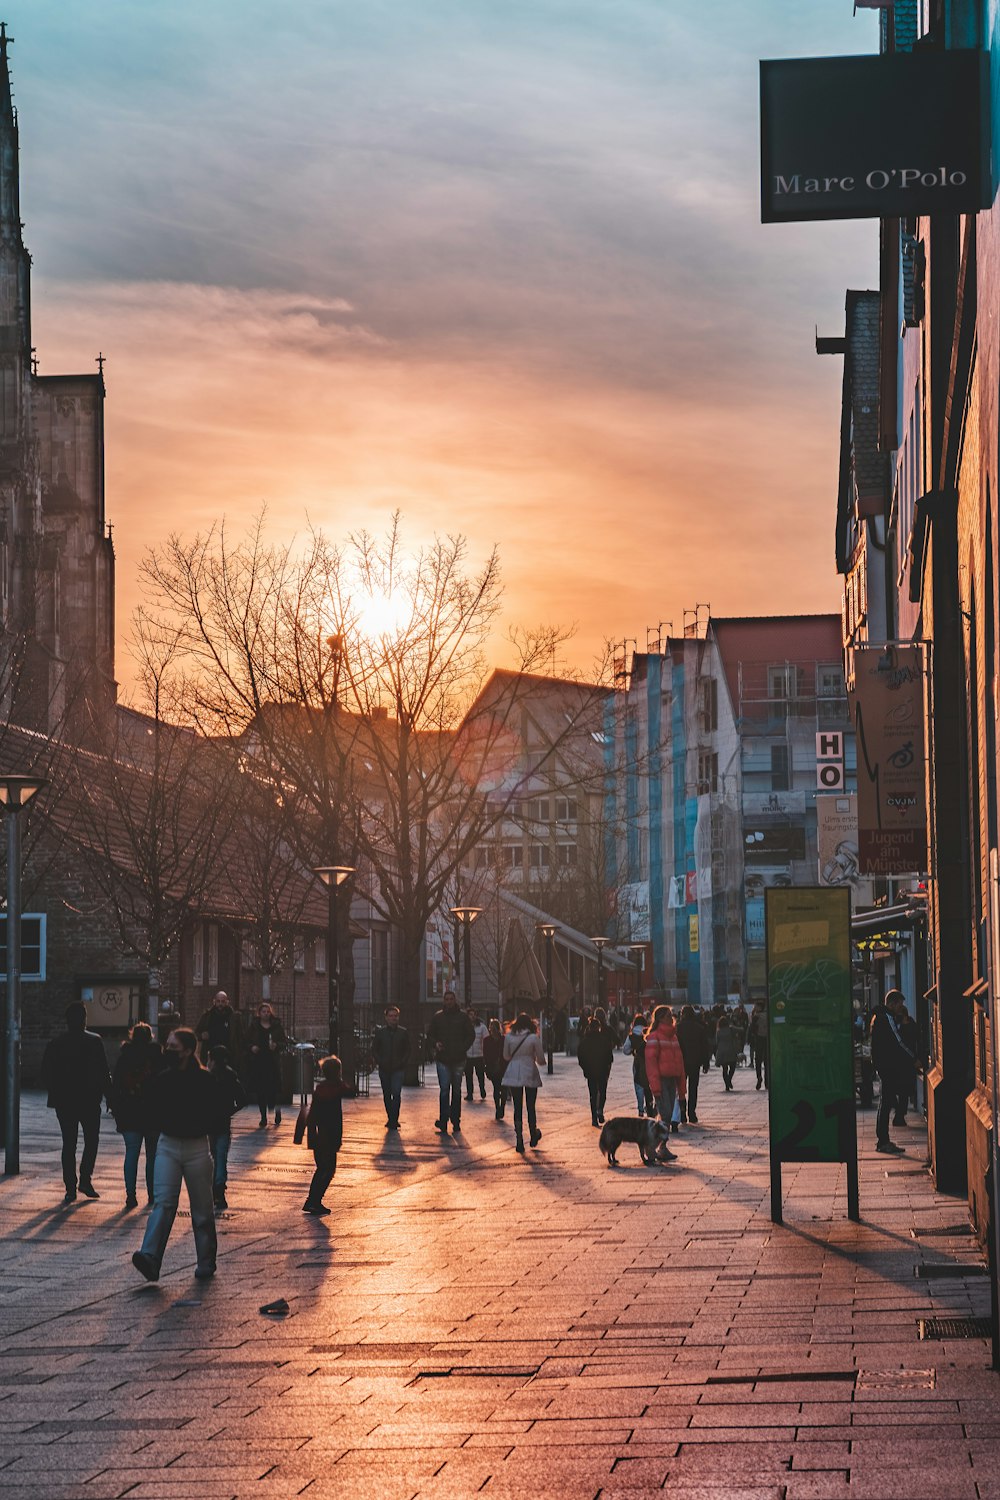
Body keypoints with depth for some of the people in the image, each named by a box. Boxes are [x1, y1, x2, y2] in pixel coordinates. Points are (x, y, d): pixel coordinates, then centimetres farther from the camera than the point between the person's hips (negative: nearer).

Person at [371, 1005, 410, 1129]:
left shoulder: (403, 1032, 3)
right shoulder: (380, 1032, 4)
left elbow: (407, 1050, 7)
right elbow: (374, 1049, 8)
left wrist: (402, 1063, -6)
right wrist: (379, 1062, -5)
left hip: (398, 1069, -2)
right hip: (384, 1068, 2)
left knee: (396, 1093, -15)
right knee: (386, 1095, 9)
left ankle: (393, 1120, -13)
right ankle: (391, 1119, 22)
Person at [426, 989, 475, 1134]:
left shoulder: (462, 1016, 4)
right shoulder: (437, 1017, 5)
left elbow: (470, 1035, 7)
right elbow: (430, 1035, 12)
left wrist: (463, 1048, -8)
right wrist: (435, 1043, -8)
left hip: (458, 1059, 1)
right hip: (442, 1059, -1)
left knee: (456, 1091, 9)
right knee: (444, 1090, -8)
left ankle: (455, 1121, 17)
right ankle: (443, 1121, -8)